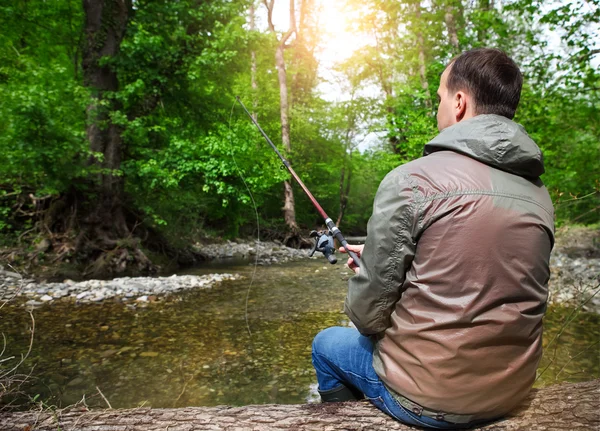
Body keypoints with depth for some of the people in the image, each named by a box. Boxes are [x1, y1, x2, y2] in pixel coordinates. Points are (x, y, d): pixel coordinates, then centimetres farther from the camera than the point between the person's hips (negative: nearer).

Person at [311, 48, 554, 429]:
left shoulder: (412, 180, -20)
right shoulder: (540, 196, 0)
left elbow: (368, 315, -17)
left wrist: (363, 270, 7)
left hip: (426, 399, -6)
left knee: (326, 344, 20)